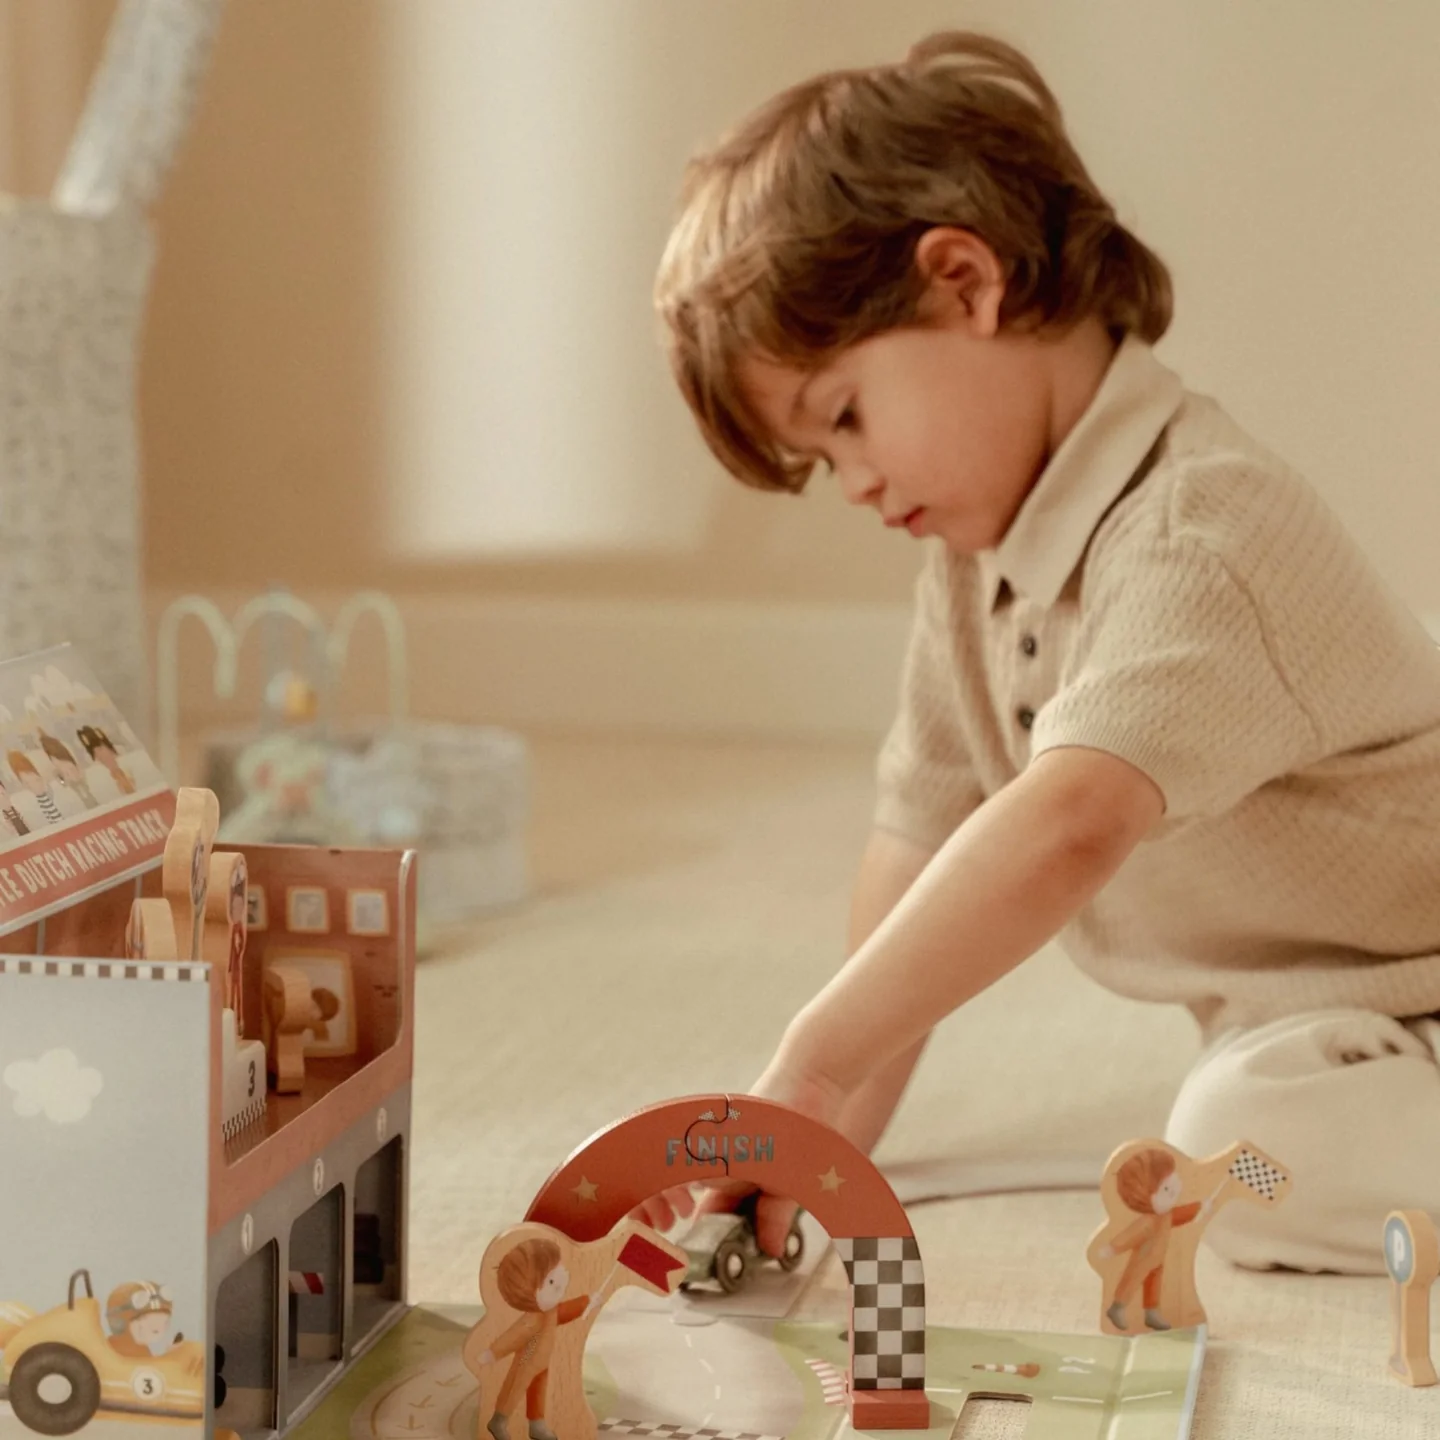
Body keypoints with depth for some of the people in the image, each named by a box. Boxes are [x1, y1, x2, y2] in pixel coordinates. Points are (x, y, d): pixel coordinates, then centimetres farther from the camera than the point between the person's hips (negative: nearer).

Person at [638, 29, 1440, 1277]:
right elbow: (926, 835, 6)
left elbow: (1069, 825, -43)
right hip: (1290, 1015, 11)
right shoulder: (977, 556, 4)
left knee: (1260, 1143, -31)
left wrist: (815, 1059, -42)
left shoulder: (1196, 538, -28)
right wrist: (840, 1123, 2)